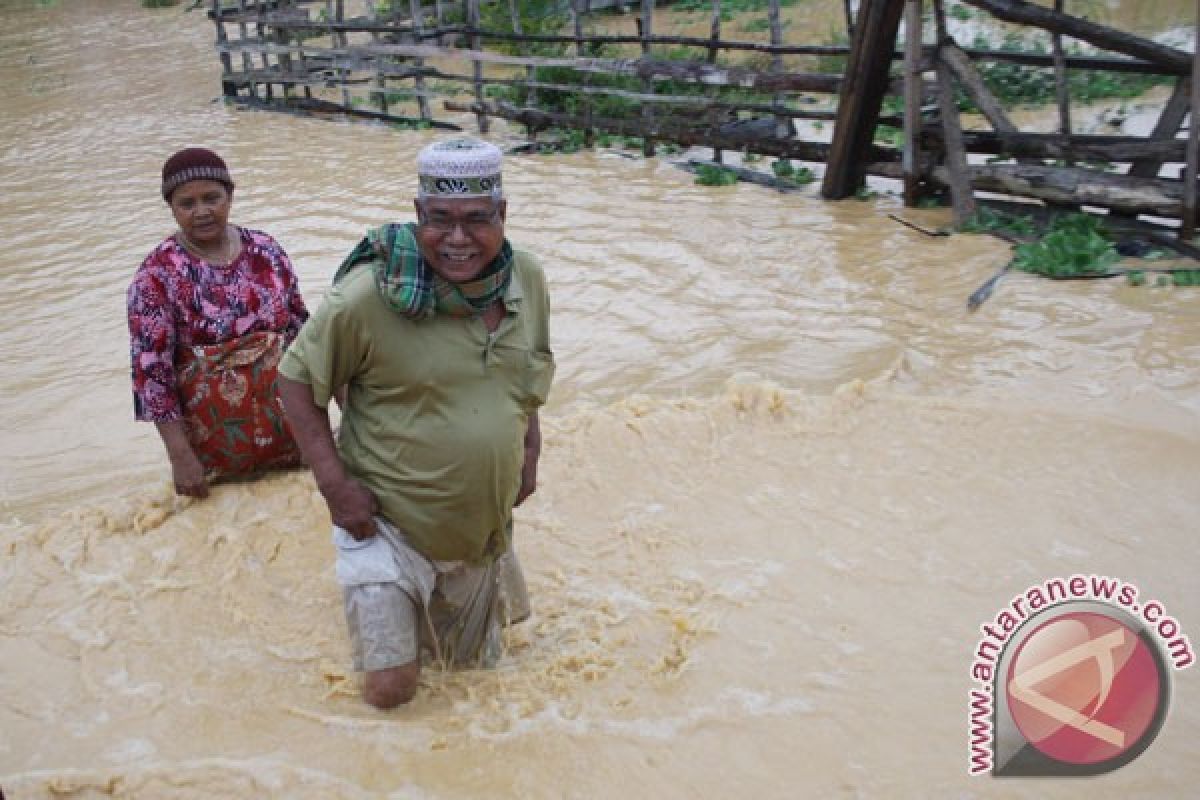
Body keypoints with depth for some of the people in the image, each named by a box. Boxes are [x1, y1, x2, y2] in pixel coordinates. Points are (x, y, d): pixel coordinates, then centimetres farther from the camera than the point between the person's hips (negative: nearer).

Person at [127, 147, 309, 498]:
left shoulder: (266, 250, -1)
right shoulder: (158, 274, -13)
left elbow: (299, 329, 7)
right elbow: (151, 369, -13)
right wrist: (180, 455, -16)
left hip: (288, 425, 4)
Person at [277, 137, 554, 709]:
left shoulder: (526, 278, -6)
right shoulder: (370, 296, -24)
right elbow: (296, 379, -13)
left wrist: (529, 446, 4)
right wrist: (334, 483, -19)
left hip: (483, 526, 5)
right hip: (388, 524, -5)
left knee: (476, 663, 22)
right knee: (391, 688, -1)